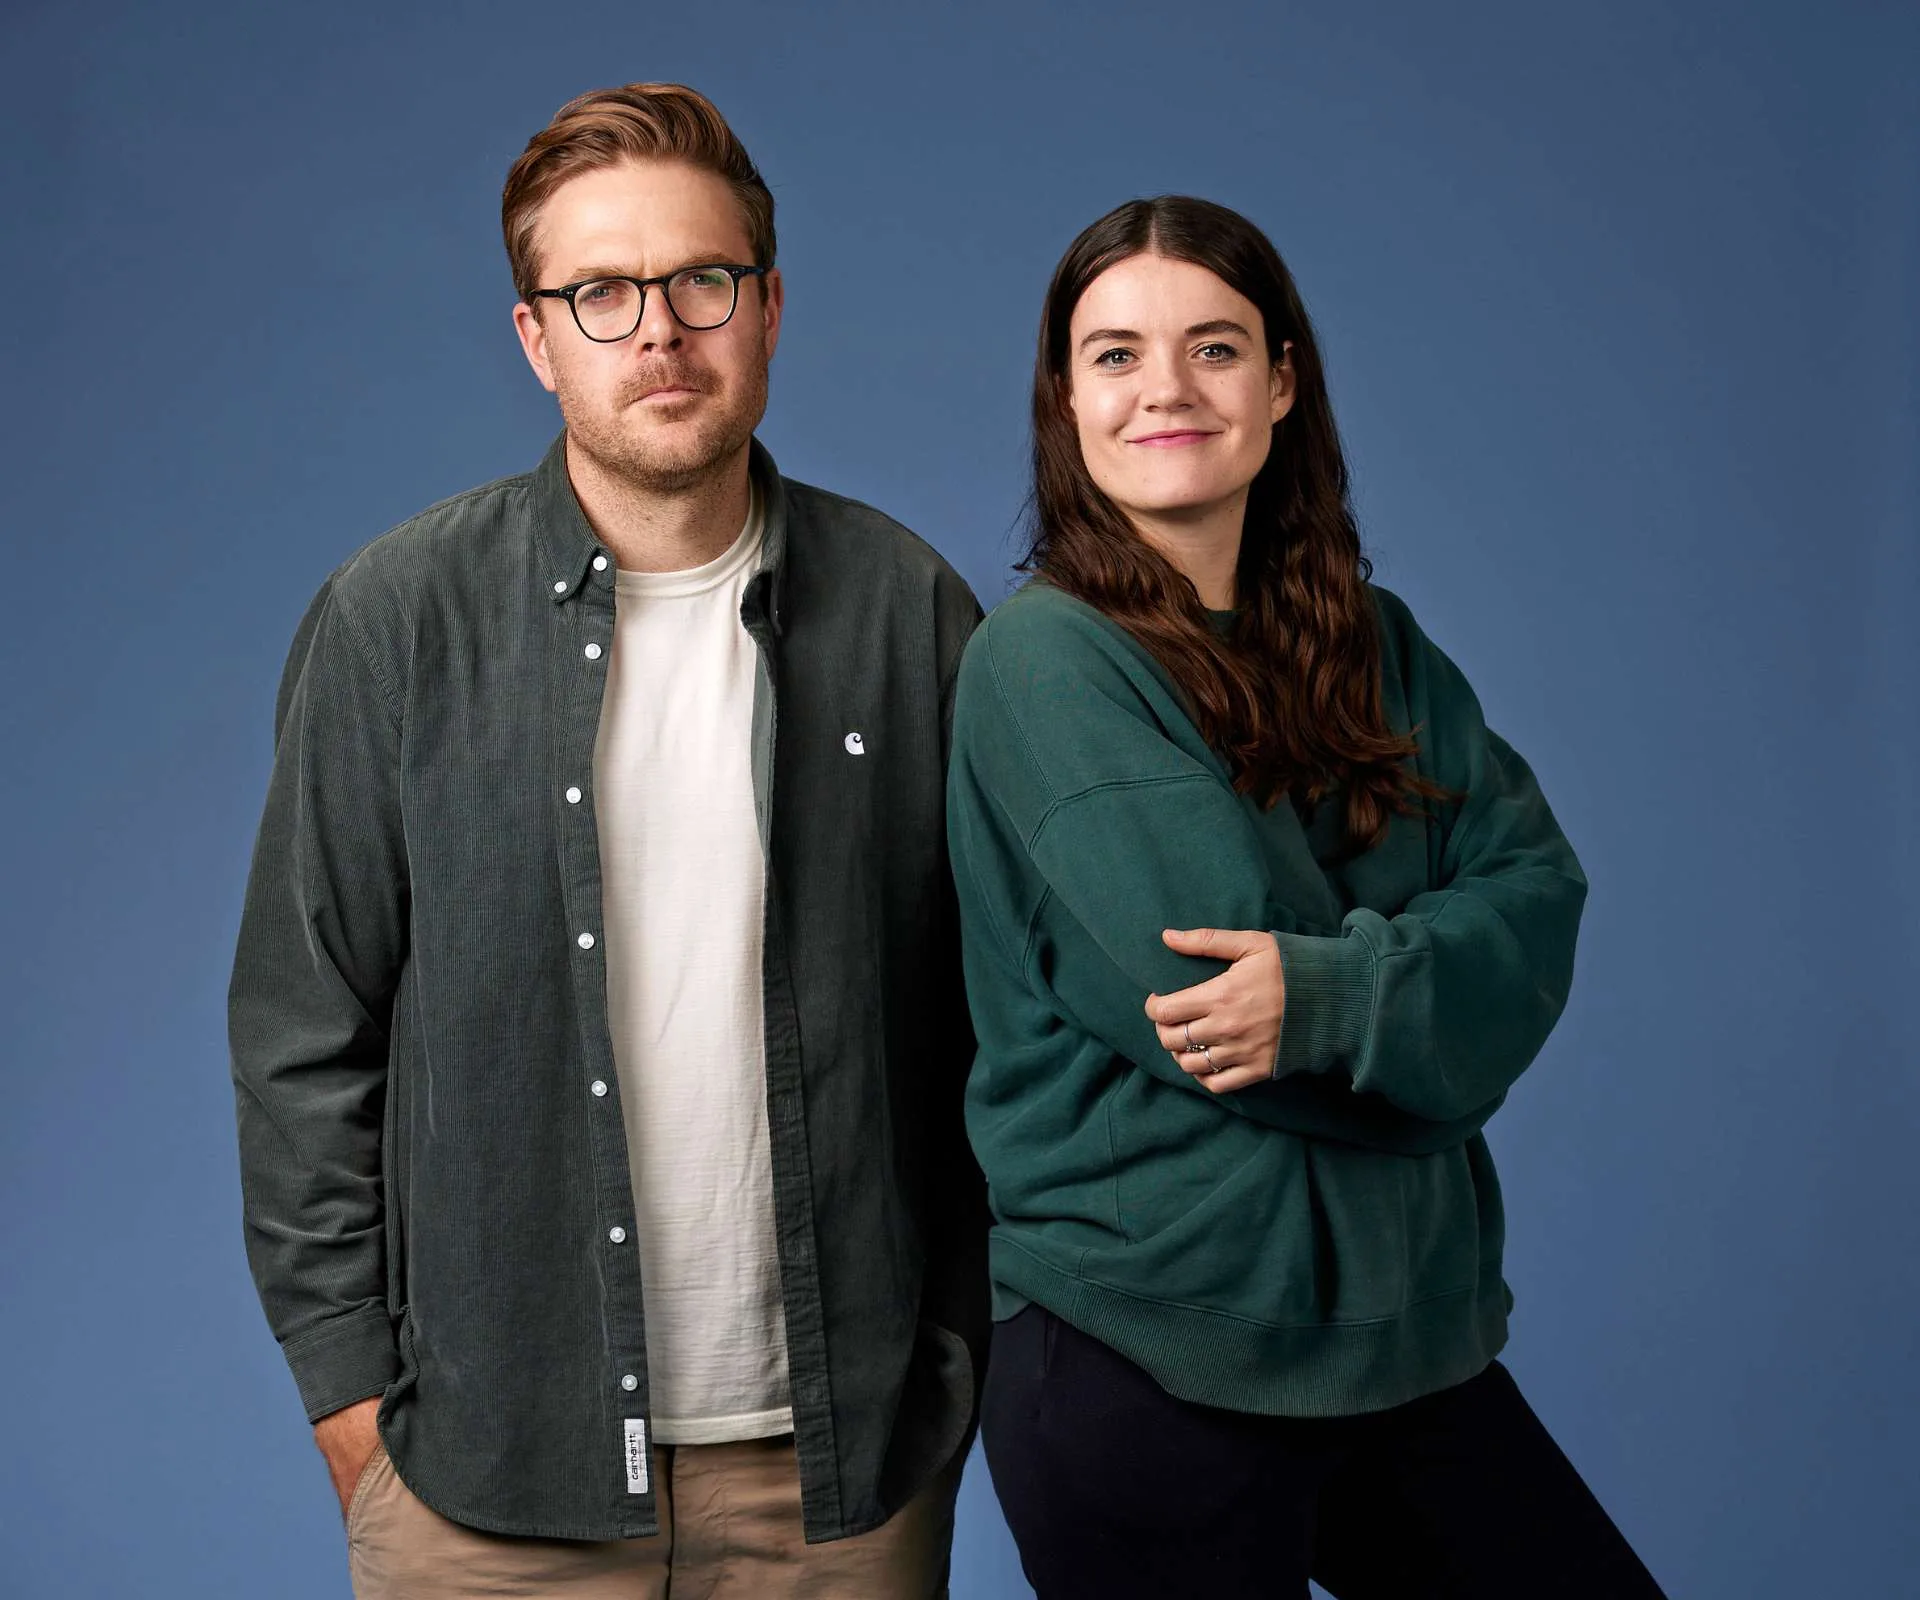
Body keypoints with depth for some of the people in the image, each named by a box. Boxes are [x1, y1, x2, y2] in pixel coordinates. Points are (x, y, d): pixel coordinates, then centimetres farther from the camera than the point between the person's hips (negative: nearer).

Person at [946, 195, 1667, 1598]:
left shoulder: (1373, 644, 9)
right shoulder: (1047, 657, -11)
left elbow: (1536, 895, -4)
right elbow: (1203, 1009, -20)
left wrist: (1339, 993, -20)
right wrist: (1430, 1008, -8)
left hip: (1405, 1328, 6)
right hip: (1153, 1363, -6)